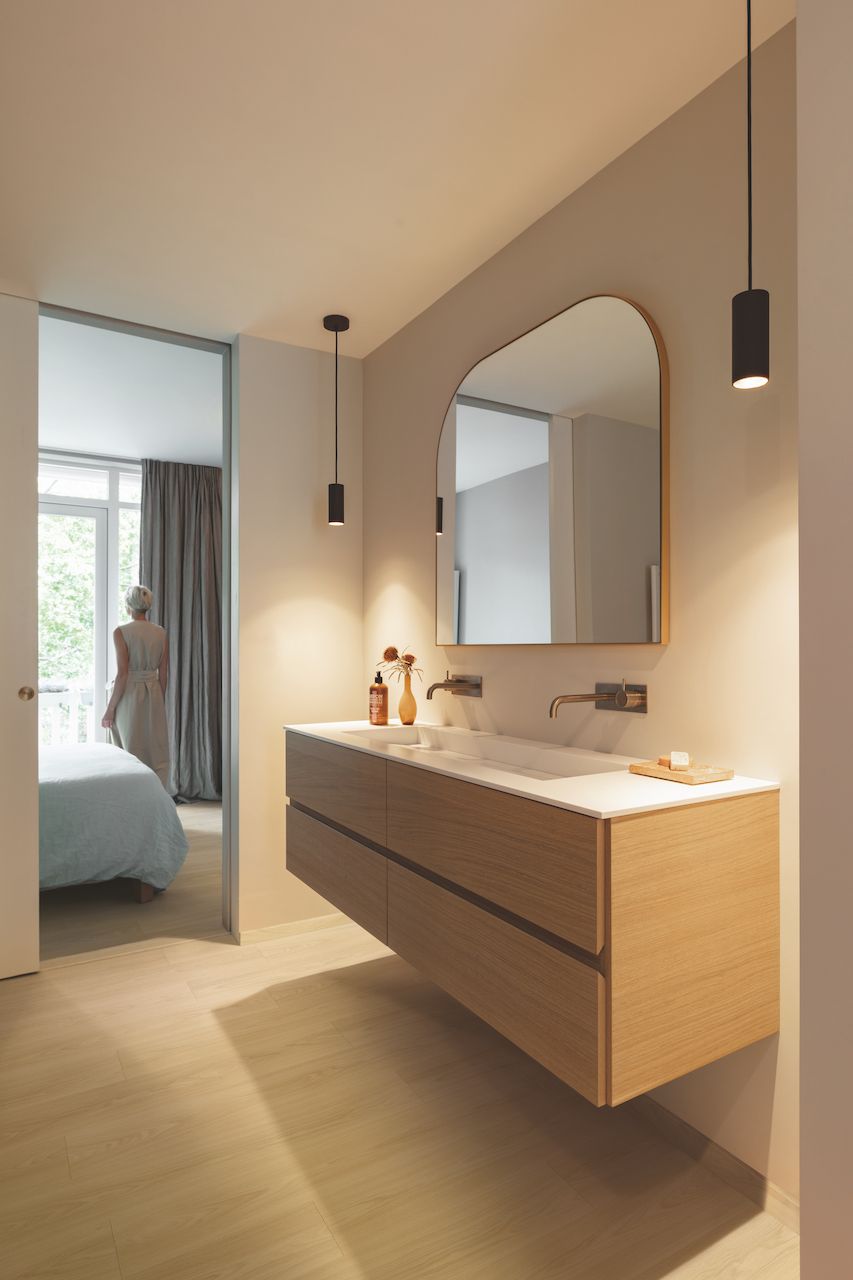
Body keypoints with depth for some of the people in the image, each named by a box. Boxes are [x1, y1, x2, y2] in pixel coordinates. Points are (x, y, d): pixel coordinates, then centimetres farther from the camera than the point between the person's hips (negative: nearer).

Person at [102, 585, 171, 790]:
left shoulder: (121, 632, -11)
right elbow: (163, 674, 5)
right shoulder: (161, 633, 2)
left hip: (129, 695, -4)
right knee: (157, 752, 9)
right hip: (154, 694, 4)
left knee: (132, 753, 5)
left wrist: (110, 708, -8)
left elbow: (122, 674, -14)